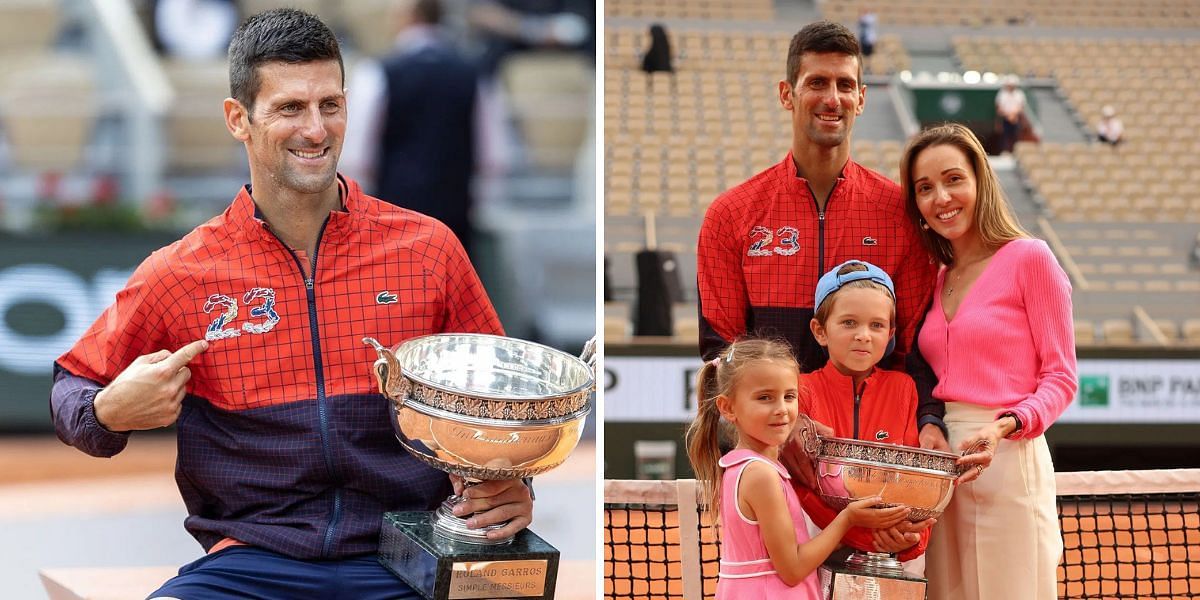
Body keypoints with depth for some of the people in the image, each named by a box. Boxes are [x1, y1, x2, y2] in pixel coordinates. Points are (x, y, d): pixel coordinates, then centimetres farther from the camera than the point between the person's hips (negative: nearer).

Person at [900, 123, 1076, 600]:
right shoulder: (935, 279, 15)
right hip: (940, 462, 6)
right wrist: (926, 426, -2)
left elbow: (1061, 377, -6)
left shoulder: (1028, 258, -4)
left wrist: (1006, 426, -21)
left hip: (1007, 457, -6)